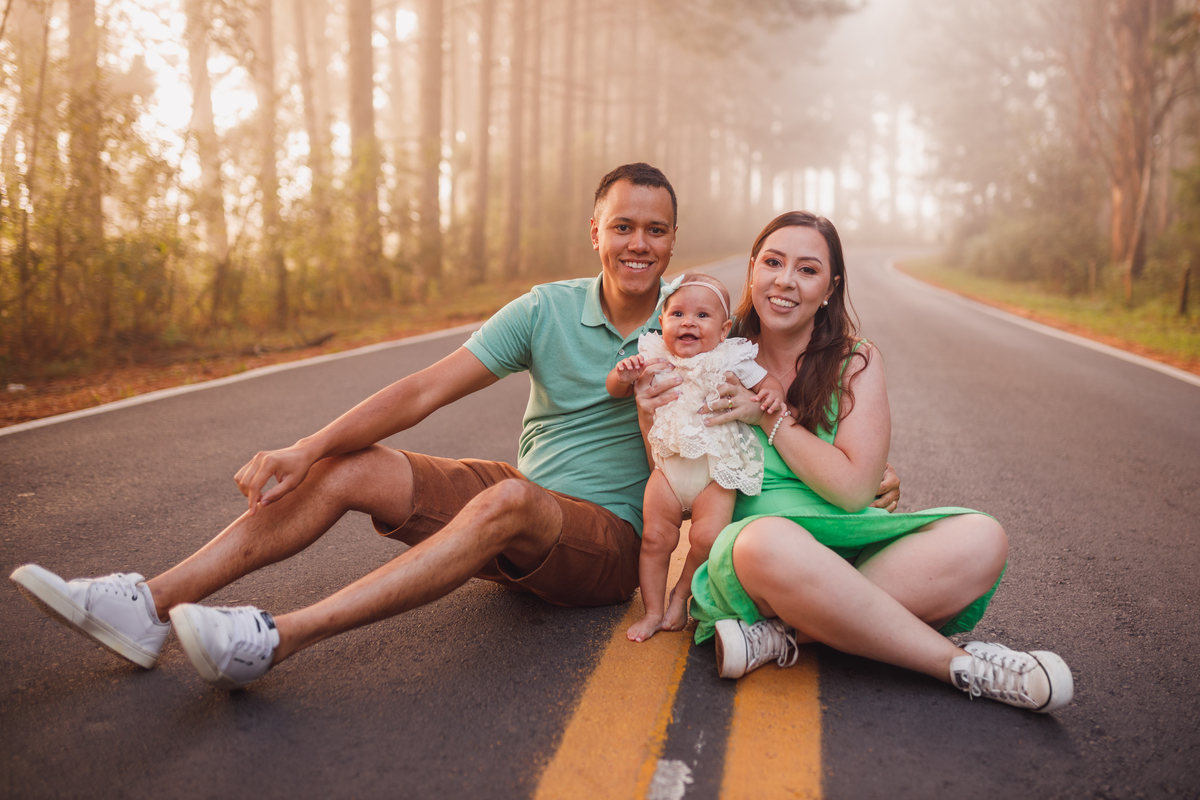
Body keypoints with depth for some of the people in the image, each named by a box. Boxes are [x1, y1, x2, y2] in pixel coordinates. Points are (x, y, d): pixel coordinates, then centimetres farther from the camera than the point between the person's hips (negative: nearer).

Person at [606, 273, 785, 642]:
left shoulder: (731, 361, -4)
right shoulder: (655, 359, 1)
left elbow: (768, 383, 3)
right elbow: (615, 390, 9)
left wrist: (773, 394, -21)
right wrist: (624, 374, -15)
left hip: (716, 470, -2)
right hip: (668, 466, 2)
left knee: (707, 538, -16)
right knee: (655, 538, 1)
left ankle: (681, 596, 10)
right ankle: (653, 611, 16)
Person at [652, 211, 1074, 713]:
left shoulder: (856, 364, 4)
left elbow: (853, 489, -7)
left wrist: (771, 416, -11)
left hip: (853, 549, 2)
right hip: (751, 540, -2)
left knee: (981, 540, -24)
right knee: (770, 542, -39)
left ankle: (782, 635, -27)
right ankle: (962, 665, -24)